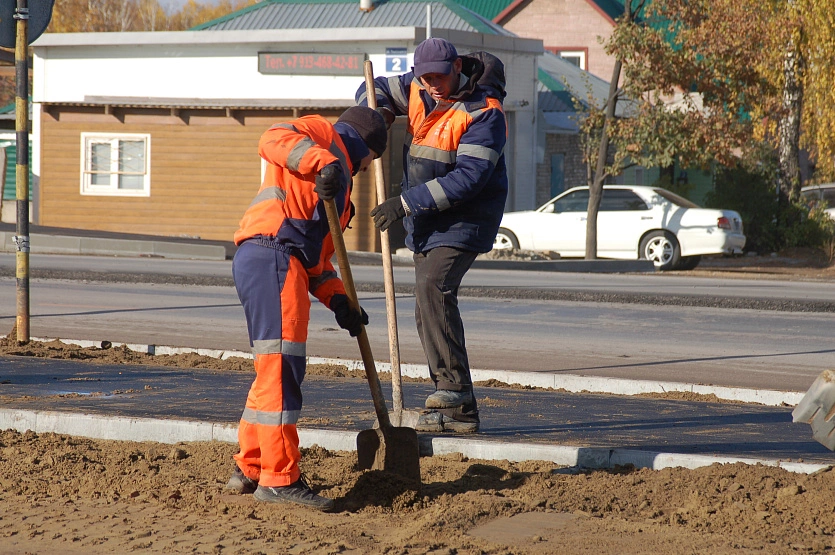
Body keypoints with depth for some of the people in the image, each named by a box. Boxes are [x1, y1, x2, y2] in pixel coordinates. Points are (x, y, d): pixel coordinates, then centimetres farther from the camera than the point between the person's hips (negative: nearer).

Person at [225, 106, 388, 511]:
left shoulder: (338, 189, 34)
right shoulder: (323, 136, 9)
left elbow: (318, 258, 29)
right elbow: (274, 140, -13)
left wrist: (338, 300, 14)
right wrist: (322, 162, -27)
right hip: (271, 253, -10)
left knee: (276, 370, 17)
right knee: (281, 366, -13)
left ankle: (249, 470, 26)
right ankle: (279, 478, -15)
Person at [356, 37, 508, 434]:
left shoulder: (483, 113, -20)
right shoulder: (417, 89, 2)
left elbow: (468, 178, -27)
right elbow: (374, 90, 19)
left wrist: (407, 203, -28)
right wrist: (379, 114, -7)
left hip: (464, 220, -8)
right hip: (425, 221, 8)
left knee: (433, 286, -29)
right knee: (428, 312, 7)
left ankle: (453, 387, -29)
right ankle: (458, 412, 12)